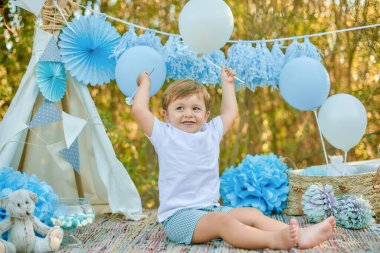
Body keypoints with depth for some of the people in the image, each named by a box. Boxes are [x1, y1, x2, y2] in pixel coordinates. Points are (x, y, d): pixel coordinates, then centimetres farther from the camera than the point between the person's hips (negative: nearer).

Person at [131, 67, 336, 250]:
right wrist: (145, 82, 5)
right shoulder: (164, 134, 0)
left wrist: (227, 83, 34)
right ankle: (273, 240, -51)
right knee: (221, 221, -32)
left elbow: (230, 112, 29)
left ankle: (301, 236, -31)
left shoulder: (211, 132, 16)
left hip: (210, 209, 7)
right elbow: (139, 109, -9)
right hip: (178, 215, -7)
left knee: (252, 214, -14)